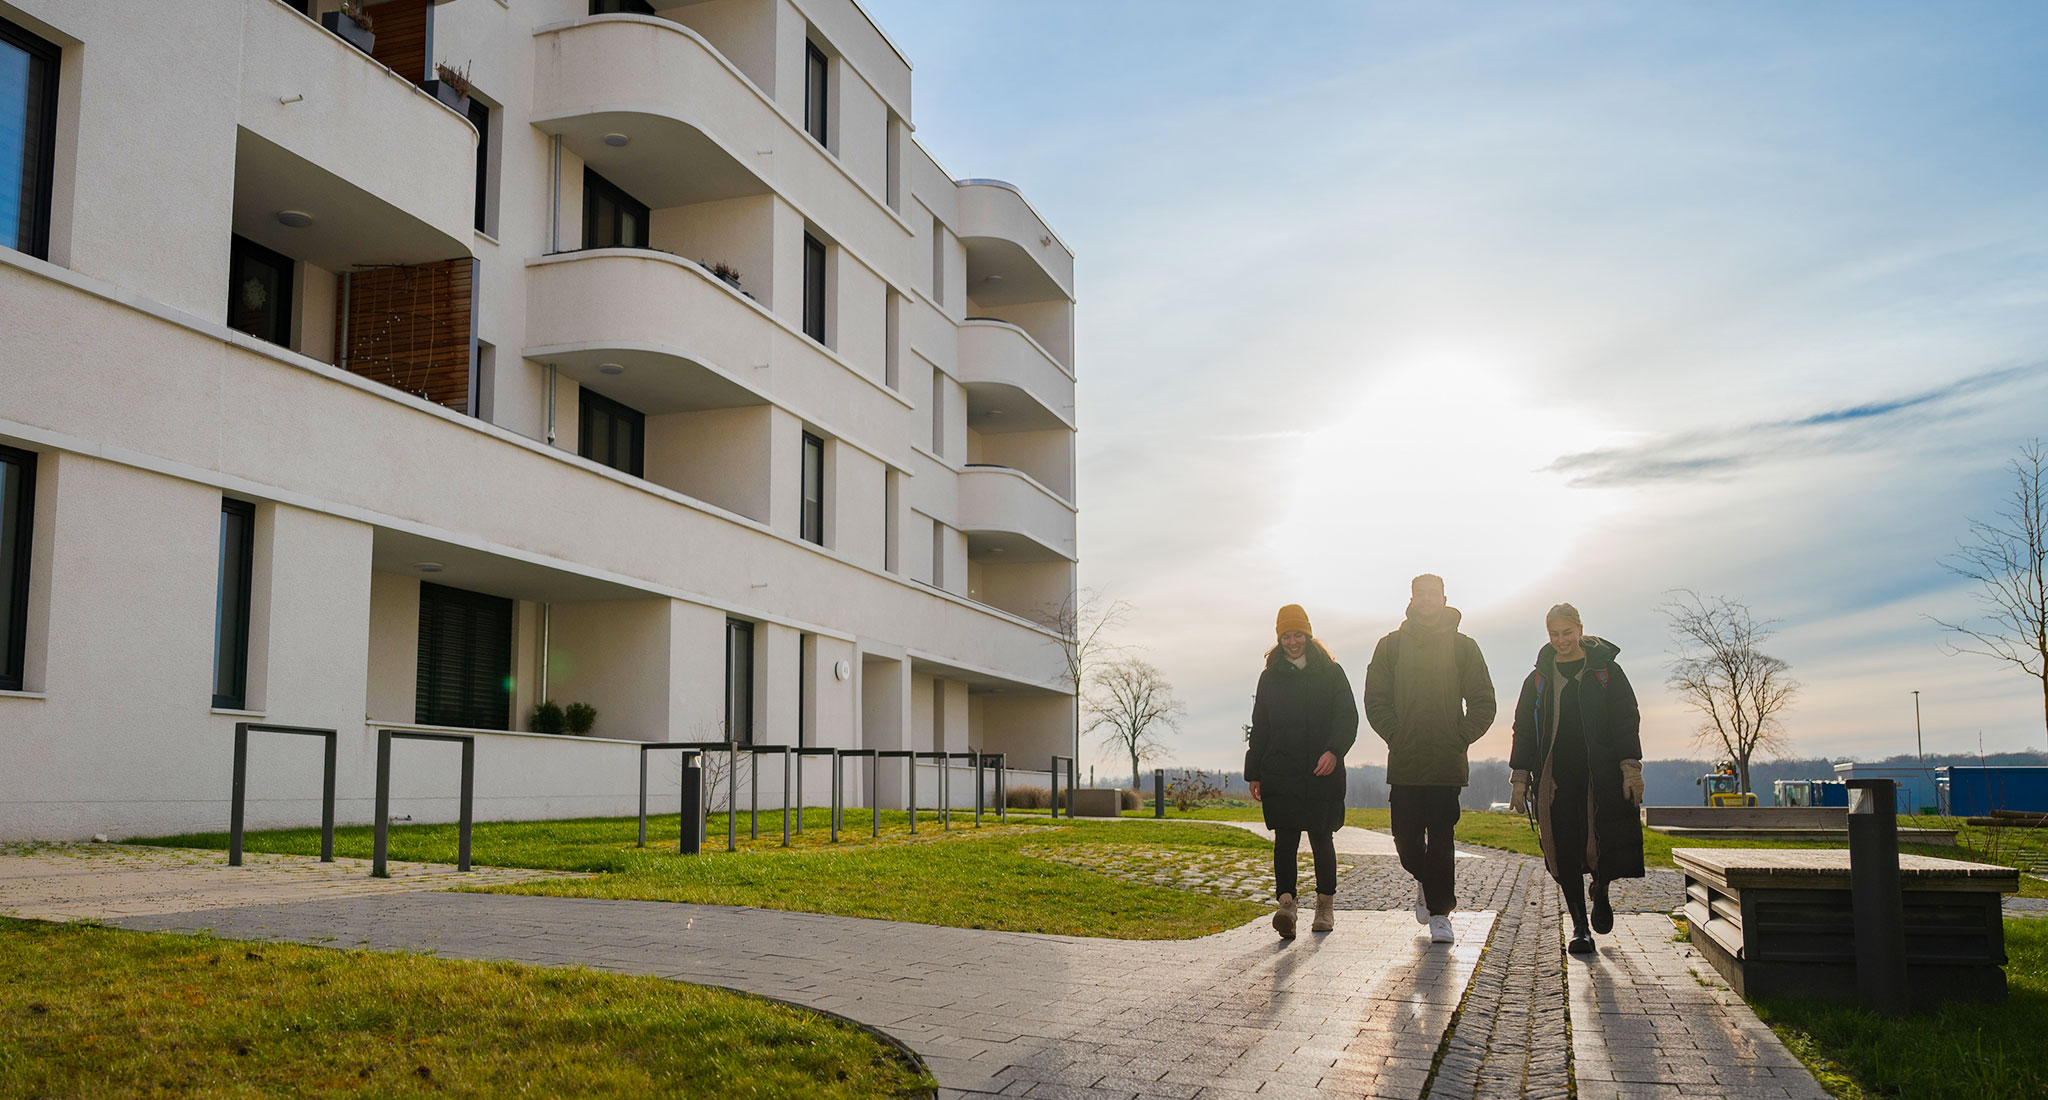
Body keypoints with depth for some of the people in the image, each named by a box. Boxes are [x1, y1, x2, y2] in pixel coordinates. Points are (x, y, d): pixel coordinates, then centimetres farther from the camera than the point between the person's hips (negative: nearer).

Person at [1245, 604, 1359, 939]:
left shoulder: (1331, 673, 7)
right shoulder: (1270, 676, 12)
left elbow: (1348, 718, 0)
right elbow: (1259, 728, 15)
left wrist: (1333, 751, -18)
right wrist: (1254, 773, 9)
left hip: (1323, 773, -1)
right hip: (1280, 772, 1)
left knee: (1321, 838, 6)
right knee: (1285, 838, -12)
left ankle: (1325, 905, 22)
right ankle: (1286, 903, -21)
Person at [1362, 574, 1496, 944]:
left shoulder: (1463, 646, 7)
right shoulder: (1391, 645, 8)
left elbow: (1483, 703, 7)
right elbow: (1375, 699, 7)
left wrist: (1460, 738, -3)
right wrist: (1396, 736, -3)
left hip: (1448, 762, -1)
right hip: (1404, 763, 1)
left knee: (1441, 839, -4)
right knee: (1406, 840, 3)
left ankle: (1439, 912, 3)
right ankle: (1427, 883, 31)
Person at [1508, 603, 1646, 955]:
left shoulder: (1607, 672, 6)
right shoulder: (1539, 678, 11)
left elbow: (1627, 721, 4)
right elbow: (1524, 730, 11)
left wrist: (1631, 770, -6)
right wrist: (1520, 779, 5)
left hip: (1601, 777, -2)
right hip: (1555, 778, 2)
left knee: (1604, 845, -7)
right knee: (1565, 853, -2)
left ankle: (1600, 894, 26)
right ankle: (1579, 926, 9)